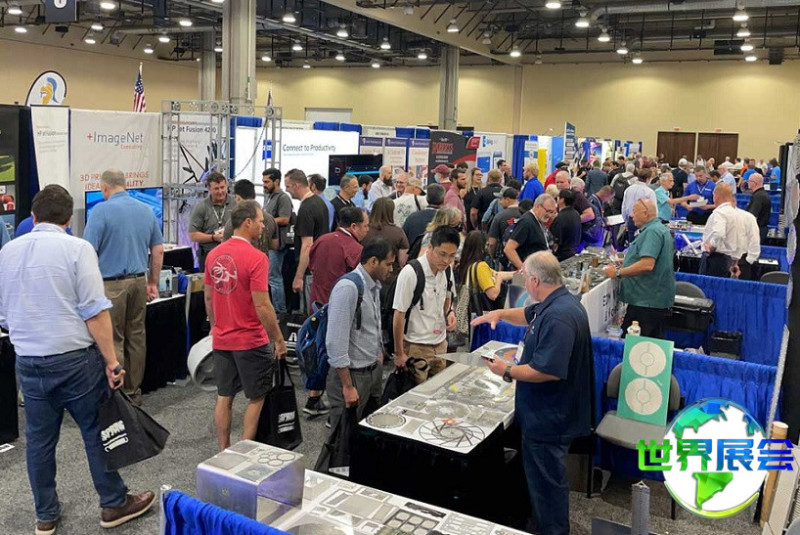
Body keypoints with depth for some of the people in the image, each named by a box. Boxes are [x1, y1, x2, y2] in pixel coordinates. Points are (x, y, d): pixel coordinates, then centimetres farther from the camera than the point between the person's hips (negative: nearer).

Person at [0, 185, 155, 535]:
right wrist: (111, 360, -12)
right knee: (97, 432, 8)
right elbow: (95, 311, -16)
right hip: (75, 358, -5)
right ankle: (114, 505, 20)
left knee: (39, 439, 14)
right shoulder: (77, 248, -11)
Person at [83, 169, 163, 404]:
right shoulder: (146, 210, 8)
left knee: (113, 340, 1)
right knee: (136, 337, 12)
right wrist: (153, 283, 18)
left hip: (111, 284, -6)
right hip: (138, 281, 6)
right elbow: (158, 250, 11)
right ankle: (134, 391, 22)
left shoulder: (101, 211, -10)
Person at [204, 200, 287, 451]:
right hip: (250, 341, -6)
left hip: (221, 339, 6)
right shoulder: (256, 258, -18)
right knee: (256, 398, 8)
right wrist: (279, 340, -10)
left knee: (224, 396, 15)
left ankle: (224, 452, 23)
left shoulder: (214, 255, 3)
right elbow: (262, 305, -20)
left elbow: (208, 297, 11)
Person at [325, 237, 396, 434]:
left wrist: (379, 361, 18)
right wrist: (347, 386, -20)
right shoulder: (348, 288, -20)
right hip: (352, 374, -8)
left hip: (374, 371, 8)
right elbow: (336, 341, -23)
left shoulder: (374, 286, 7)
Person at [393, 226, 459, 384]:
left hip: (440, 344, 6)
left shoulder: (447, 270, 0)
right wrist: (399, 353, -11)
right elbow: (399, 314, -14)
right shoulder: (411, 273, -19)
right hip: (416, 347, -6)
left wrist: (450, 312, -3)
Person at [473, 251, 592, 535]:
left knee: (547, 481, 5)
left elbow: (548, 371, -33)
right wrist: (500, 313, 12)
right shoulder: (560, 302, 6)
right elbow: (530, 315, 27)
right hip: (550, 413, 11)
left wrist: (507, 371, -20)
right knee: (544, 477, 26)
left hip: (548, 418, -11)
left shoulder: (557, 317, -29)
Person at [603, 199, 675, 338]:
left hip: (647, 301, -11)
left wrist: (618, 272, -21)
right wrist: (621, 266, 21)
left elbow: (647, 265, -29)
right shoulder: (661, 229, 19)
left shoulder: (652, 232, -17)